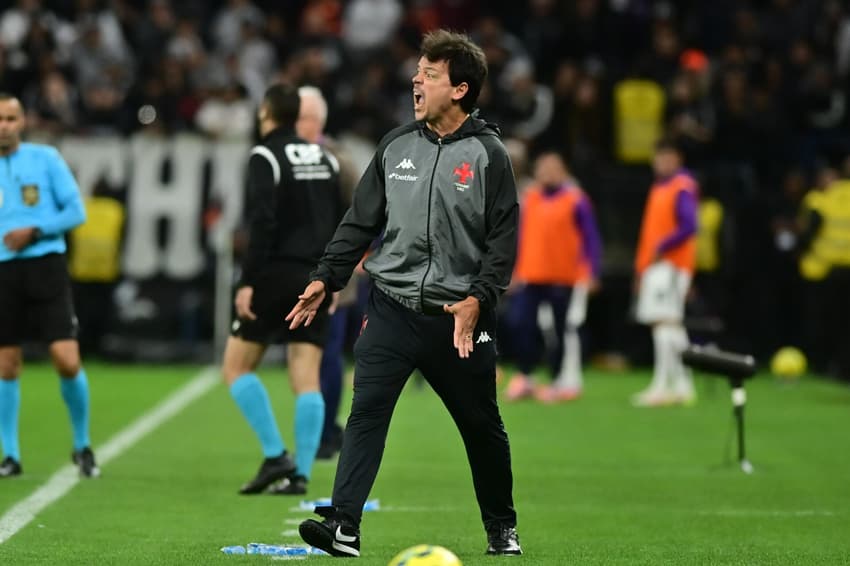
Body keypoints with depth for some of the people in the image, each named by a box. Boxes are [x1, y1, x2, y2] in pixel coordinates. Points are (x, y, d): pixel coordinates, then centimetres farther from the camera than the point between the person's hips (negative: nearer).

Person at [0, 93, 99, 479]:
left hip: (46, 267, -2)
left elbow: (76, 211, 0)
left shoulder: (45, 158, 1)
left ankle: (82, 447, 10)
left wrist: (35, 231, -12)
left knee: (67, 362, -9)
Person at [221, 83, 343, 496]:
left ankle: (276, 456, -6)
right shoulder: (324, 158, 13)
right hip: (316, 279, 6)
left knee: (236, 367, 5)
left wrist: (248, 281, -16)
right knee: (306, 380, 3)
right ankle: (300, 474, -3)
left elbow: (263, 223, -16)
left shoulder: (266, 156, -6)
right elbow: (342, 224, 14)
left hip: (277, 274, -6)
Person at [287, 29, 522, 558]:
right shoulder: (397, 146, 7)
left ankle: (502, 527, 29)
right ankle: (344, 525, -18)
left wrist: (478, 299, -19)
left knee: (482, 425, 10)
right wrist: (327, 277, 5)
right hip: (392, 307, 2)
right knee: (366, 410, -13)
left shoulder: (488, 153, -5)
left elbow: (504, 238, -8)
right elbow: (362, 219, 13)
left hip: (459, 317, -2)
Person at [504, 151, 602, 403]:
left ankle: (565, 383, 10)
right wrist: (515, 271, 15)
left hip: (566, 278, -4)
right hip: (531, 277, 4)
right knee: (522, 325, -1)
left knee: (565, 330, 1)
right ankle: (523, 378, 11)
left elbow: (591, 238, -5)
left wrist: (592, 273, -11)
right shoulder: (529, 199, 10)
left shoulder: (575, 200, -4)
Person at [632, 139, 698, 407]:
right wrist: (641, 266, 21)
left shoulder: (682, 188, -8)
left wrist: (661, 247, -18)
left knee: (665, 321, -14)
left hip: (671, 264, -10)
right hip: (653, 265, 10)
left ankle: (661, 386, -17)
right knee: (671, 326, 10)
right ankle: (683, 386, 13)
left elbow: (688, 226, -20)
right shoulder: (659, 188, 20)